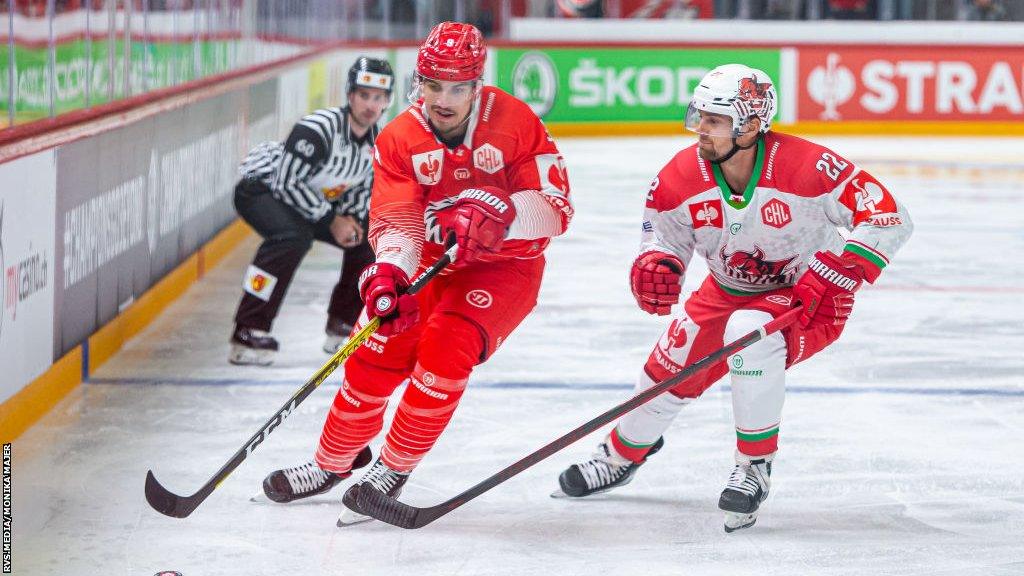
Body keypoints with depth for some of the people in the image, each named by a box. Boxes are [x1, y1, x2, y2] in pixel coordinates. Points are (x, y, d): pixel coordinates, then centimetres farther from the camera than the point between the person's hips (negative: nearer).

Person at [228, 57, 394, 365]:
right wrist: (331, 221, -24)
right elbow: (287, 183, -29)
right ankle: (247, 334, -35)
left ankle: (342, 323, 17)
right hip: (260, 188, -8)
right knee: (293, 236, -37)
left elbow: (362, 187, 9)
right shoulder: (318, 129, -31)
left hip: (318, 204, 8)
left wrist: (351, 218, -12)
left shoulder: (379, 140, -6)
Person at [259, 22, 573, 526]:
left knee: (444, 350, -24)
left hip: (505, 265, -3)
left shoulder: (514, 122, -18)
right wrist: (389, 273, -40)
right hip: (431, 261, 3)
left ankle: (394, 468, -7)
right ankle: (333, 463, 21)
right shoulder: (399, 139, -10)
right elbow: (395, 220, -19)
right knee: (375, 354, -4)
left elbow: (557, 207, -18)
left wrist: (496, 213, -36)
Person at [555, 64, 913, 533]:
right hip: (728, 291, 5)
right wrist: (655, 264, -21)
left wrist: (834, 271, -34)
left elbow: (888, 217, -26)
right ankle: (622, 455, 39)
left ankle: (754, 467, -18)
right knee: (669, 369, 4)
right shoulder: (682, 176, -17)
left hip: (808, 297, -5)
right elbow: (664, 230, 3)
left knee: (749, 332, -35)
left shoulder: (806, 167, -31)